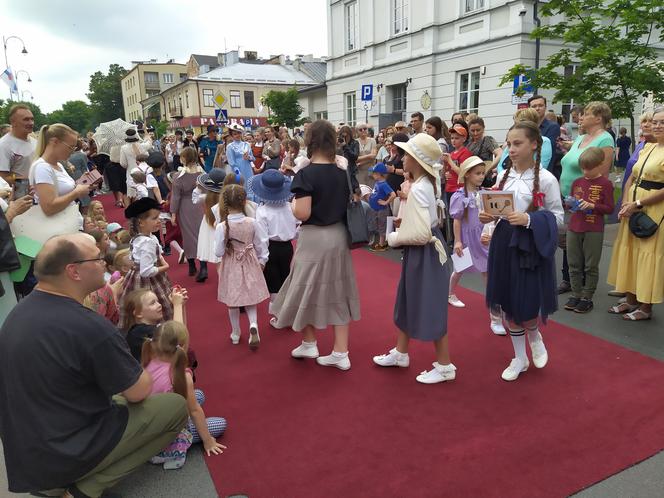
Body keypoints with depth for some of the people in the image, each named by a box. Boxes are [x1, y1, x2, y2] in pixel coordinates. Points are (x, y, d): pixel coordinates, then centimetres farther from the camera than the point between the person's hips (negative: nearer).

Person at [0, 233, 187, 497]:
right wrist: (136, 373, 7)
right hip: (66, 455, -8)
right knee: (175, 406, -1)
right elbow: (140, 391, -15)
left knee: (117, 400, 27)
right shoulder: (88, 327, -28)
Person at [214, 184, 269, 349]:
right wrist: (261, 262, 9)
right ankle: (253, 325, -8)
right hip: (250, 264, 1)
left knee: (233, 302, 15)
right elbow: (261, 245, -4)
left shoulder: (222, 226, -18)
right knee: (250, 300, 16)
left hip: (231, 267, -1)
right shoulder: (252, 223, -13)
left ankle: (236, 334, 27)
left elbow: (219, 252, -15)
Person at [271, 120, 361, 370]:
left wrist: (293, 203, -2)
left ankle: (309, 344, 31)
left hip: (314, 239, -5)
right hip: (339, 236, 6)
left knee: (308, 290, 15)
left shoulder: (305, 174, -17)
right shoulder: (344, 171, 1)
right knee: (338, 293, 12)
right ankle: (340, 353, 18)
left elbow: (302, 213, -22)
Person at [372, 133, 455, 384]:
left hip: (424, 253, -10)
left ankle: (445, 365, 19)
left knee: (430, 310, 3)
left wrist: (394, 238, -15)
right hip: (420, 252, 10)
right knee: (407, 303, 20)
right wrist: (403, 219, 9)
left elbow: (421, 233, -29)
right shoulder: (425, 184, 7)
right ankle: (400, 353, 37)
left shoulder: (418, 189, -24)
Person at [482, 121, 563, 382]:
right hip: (504, 243, 5)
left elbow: (557, 217, -7)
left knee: (526, 307, -1)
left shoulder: (546, 179, -10)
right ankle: (520, 358, 29)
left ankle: (534, 336, 36)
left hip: (531, 246, -5)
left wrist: (528, 220, -21)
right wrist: (489, 216, -7)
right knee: (508, 304, 11)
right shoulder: (503, 175, 5)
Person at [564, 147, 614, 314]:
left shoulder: (605, 184, -4)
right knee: (574, 265, 10)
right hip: (574, 229, 5)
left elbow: (609, 208, -6)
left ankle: (587, 298, 13)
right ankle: (576, 295, 21)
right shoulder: (577, 182, 10)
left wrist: (593, 206, -19)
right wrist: (571, 203, -2)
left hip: (594, 231, -5)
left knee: (591, 266, 4)